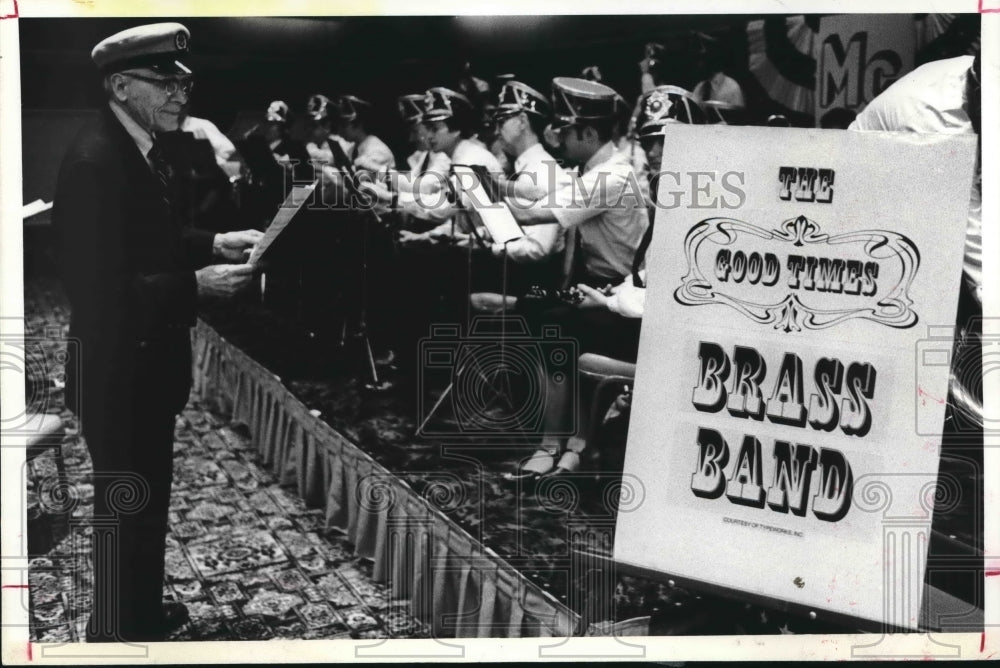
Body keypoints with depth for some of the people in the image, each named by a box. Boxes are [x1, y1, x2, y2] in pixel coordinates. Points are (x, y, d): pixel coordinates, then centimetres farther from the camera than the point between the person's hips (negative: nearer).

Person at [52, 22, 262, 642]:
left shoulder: (142, 148, 5)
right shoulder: (94, 162, -25)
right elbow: (101, 290, -28)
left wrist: (214, 244, 3)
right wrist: (198, 283, -26)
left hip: (147, 362, 10)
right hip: (117, 368, -10)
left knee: (149, 493, 23)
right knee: (125, 504, 3)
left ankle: (143, 608, 40)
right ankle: (116, 629, 19)